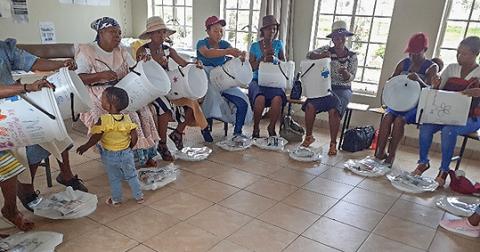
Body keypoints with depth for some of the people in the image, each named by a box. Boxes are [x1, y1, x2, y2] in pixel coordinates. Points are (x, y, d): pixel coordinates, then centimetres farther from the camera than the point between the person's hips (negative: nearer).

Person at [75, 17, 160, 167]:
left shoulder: (121, 52, 14)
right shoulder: (86, 52, -4)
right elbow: (78, 78, -11)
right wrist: (101, 75, -26)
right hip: (97, 96, -5)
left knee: (144, 108, -19)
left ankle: (145, 154, -12)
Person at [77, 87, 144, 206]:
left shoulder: (103, 120, -21)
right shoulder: (127, 118, -10)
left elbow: (96, 137, -18)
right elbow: (134, 137, -8)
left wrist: (85, 147, -3)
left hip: (110, 155, -3)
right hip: (126, 153, 3)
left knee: (114, 179, 15)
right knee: (132, 176, 18)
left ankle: (116, 200, 28)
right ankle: (139, 196, 27)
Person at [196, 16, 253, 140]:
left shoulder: (225, 44, 8)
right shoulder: (201, 43, -5)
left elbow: (235, 55, -10)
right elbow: (207, 53, -29)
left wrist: (241, 55, -36)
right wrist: (227, 51, -45)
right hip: (207, 82, -4)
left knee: (243, 103, -13)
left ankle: (238, 131, 4)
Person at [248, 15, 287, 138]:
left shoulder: (278, 44, 10)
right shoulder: (255, 46, 6)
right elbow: (252, 67, 3)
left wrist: (274, 59, -13)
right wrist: (263, 57, -13)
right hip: (257, 80, -1)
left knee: (278, 99, -33)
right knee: (260, 98, -35)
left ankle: (272, 127, -7)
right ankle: (256, 128, -11)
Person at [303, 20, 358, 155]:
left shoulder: (352, 56, 5)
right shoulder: (326, 50, 7)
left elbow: (350, 78, -3)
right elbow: (309, 55, -6)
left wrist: (345, 73, -26)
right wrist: (320, 56, -26)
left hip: (342, 89, -1)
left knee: (334, 110, -31)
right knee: (310, 105, -26)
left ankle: (333, 143, -16)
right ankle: (309, 136, -4)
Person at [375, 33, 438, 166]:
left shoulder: (431, 67, -2)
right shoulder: (403, 63, 9)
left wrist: (418, 80, -34)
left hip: (417, 105, -3)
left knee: (399, 120, -31)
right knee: (387, 117, -27)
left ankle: (391, 156, -20)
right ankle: (380, 153, -23)